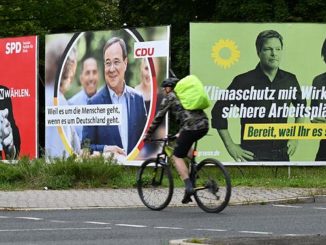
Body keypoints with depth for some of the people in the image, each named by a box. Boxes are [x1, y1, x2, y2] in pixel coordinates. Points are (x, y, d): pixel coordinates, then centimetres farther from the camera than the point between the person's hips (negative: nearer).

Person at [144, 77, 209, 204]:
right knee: (186, 145, 35)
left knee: (177, 156, 2)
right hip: (204, 126, 8)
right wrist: (180, 133, 49)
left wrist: (148, 134, 16)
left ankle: (189, 187, -12)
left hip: (191, 127, -8)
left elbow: (158, 117, 7)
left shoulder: (169, 97, 8)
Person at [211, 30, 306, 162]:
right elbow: (218, 111, -1)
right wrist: (230, 146, -4)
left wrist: (295, 138, 17)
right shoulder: (244, 81, -5)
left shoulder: (290, 80, 8)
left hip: (282, 155, 4)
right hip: (253, 155, -4)